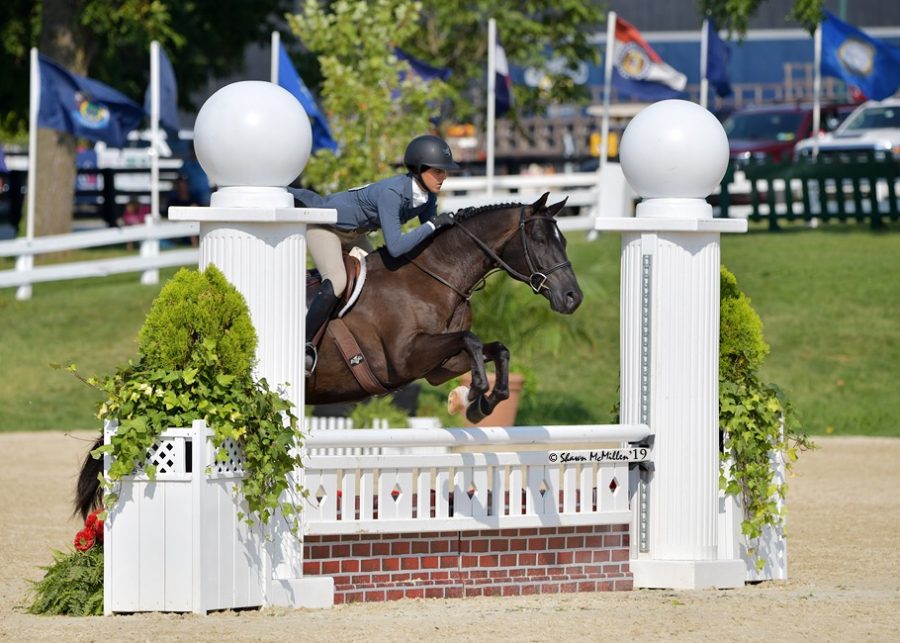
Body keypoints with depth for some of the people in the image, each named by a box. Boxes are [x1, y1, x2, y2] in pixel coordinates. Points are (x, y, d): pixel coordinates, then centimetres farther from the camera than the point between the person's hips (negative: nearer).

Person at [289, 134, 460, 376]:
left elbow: (430, 241, 2)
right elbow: (395, 247, -43)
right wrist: (433, 224, -39)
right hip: (324, 226, -10)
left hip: (353, 234, 10)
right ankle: (302, 345, -20)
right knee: (337, 282, -27)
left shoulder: (427, 196, -12)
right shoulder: (392, 193, -38)